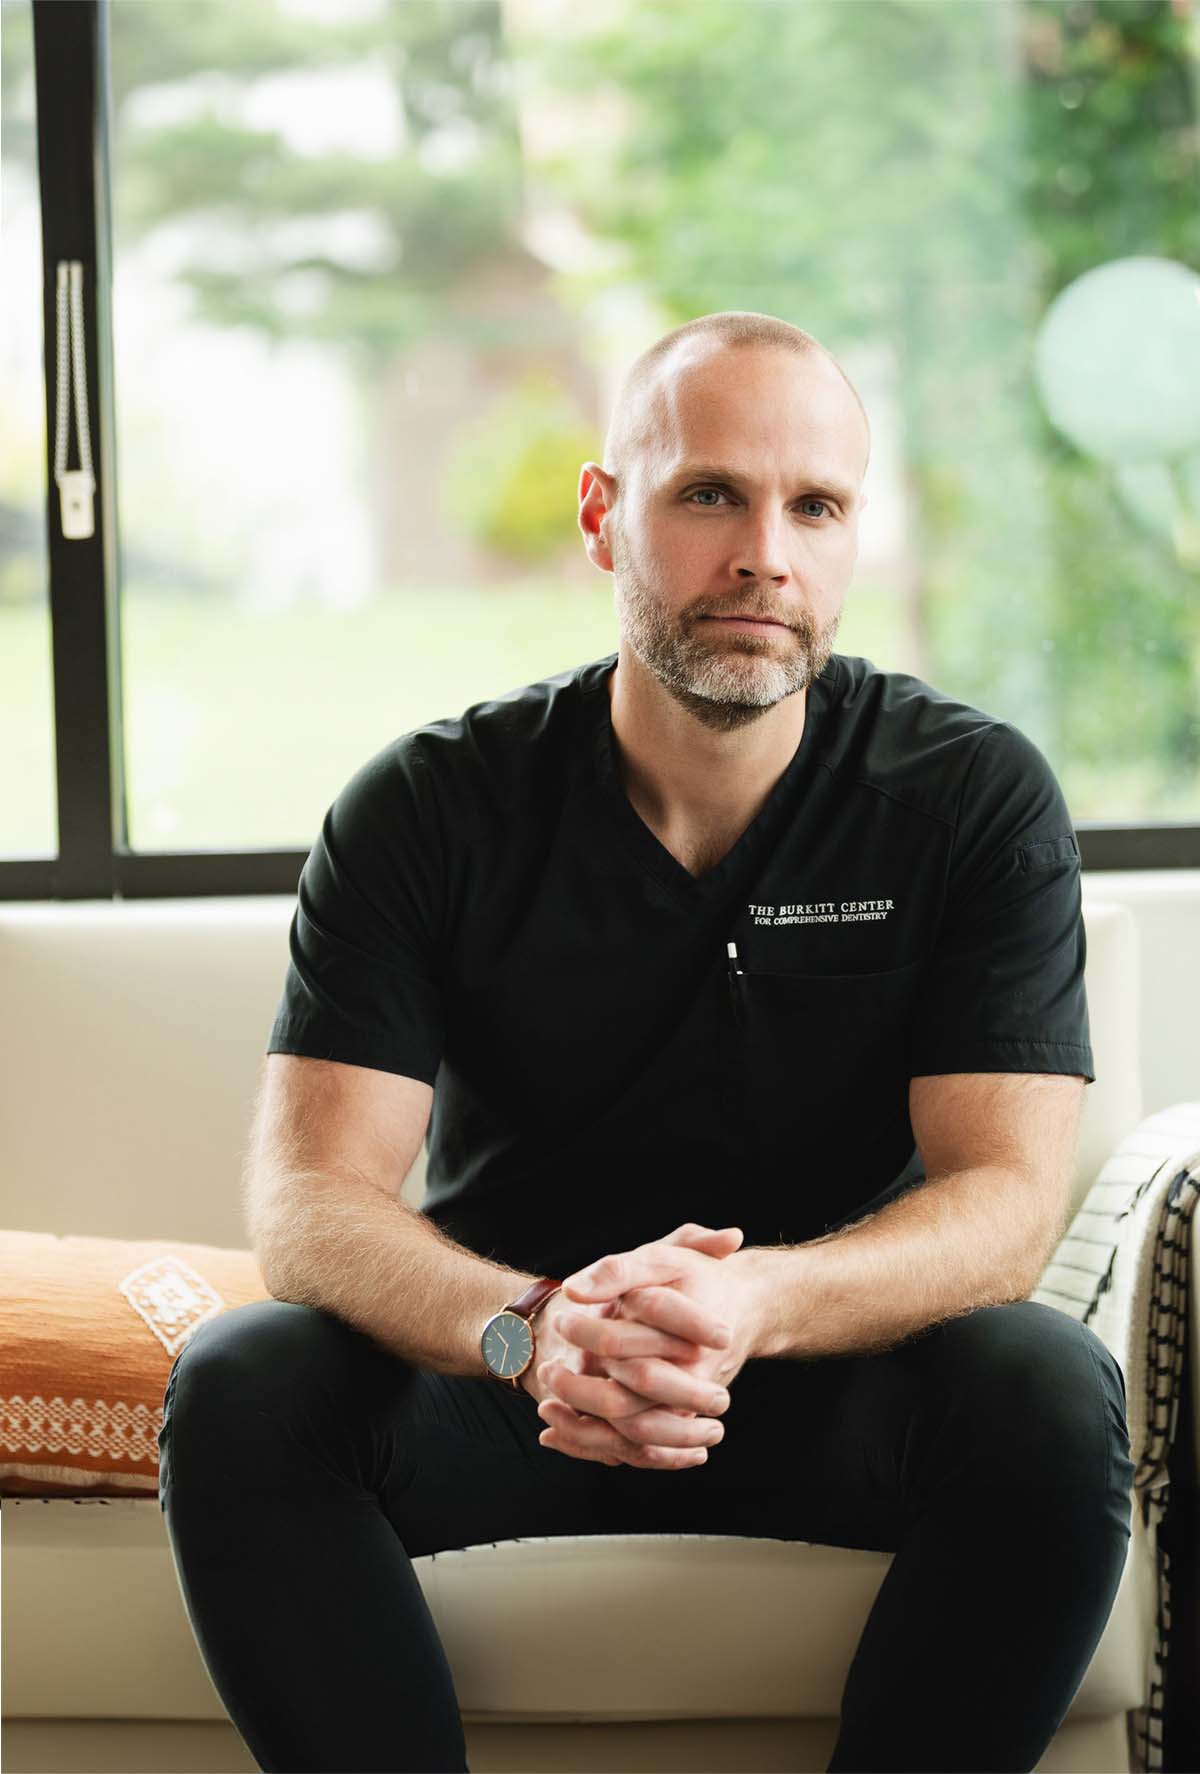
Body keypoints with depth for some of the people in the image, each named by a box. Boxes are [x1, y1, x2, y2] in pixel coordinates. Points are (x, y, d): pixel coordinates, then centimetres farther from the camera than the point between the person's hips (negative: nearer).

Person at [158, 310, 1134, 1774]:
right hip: (503, 1389, 0)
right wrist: (529, 1328, -38)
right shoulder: (428, 809, -5)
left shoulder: (977, 797, -6)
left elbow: (1008, 1199, -14)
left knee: (1048, 1388, -31)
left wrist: (753, 1301, -37)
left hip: (839, 1394, 0)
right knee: (240, 1387, -28)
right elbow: (308, 1198, -15)